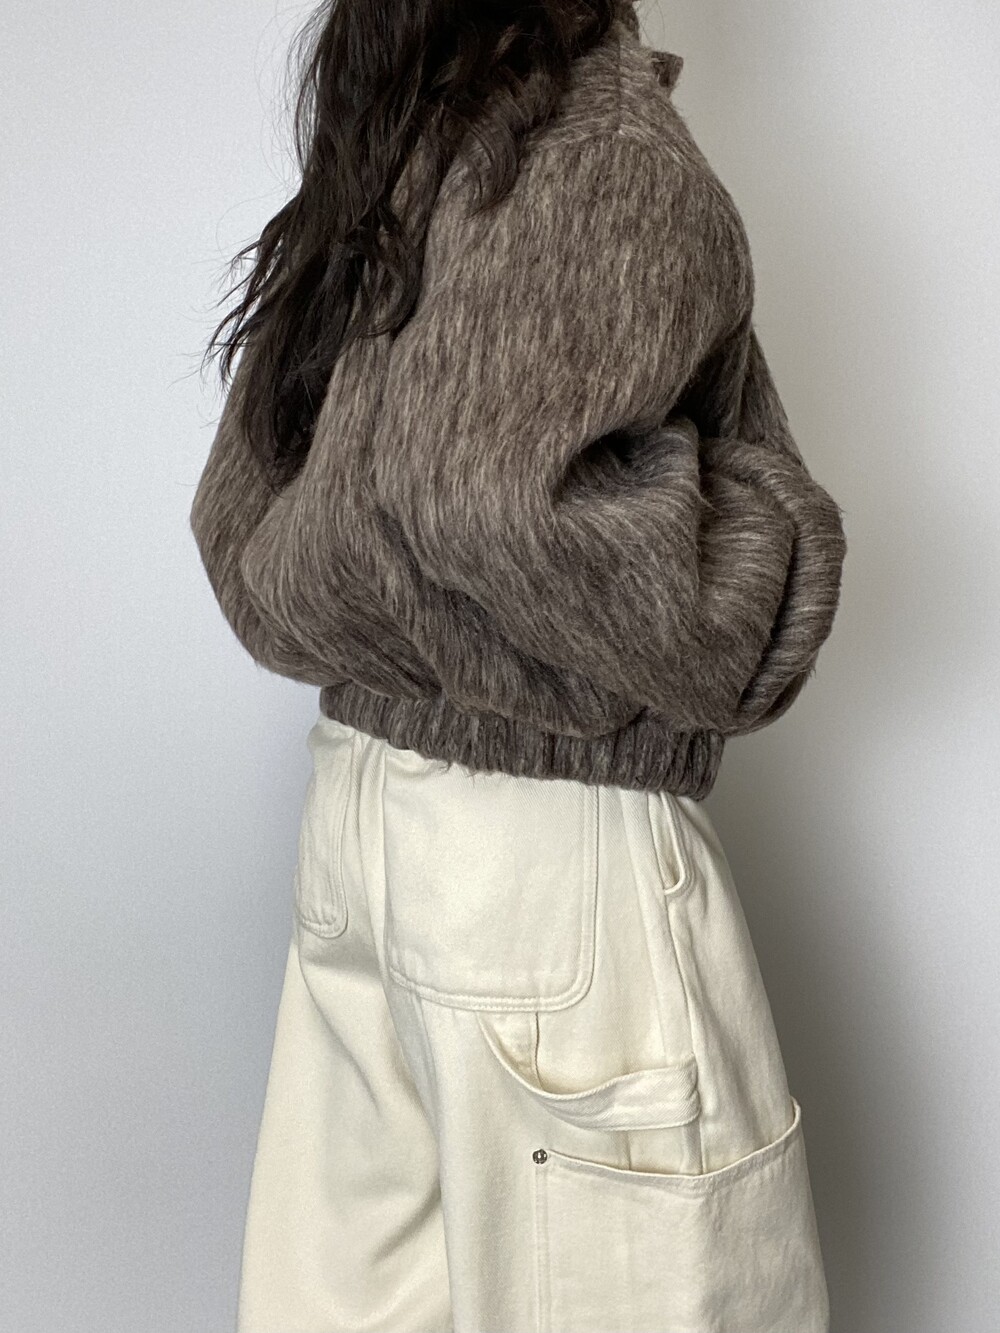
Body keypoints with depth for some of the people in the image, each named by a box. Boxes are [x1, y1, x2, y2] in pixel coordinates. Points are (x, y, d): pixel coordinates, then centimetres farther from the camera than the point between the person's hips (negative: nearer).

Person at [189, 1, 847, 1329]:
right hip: (553, 838, -7)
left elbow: (246, 524, 12)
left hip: (359, 803, 8)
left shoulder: (367, 187, 12)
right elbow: (486, 496, -26)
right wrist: (774, 544, -12)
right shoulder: (615, 160, -11)